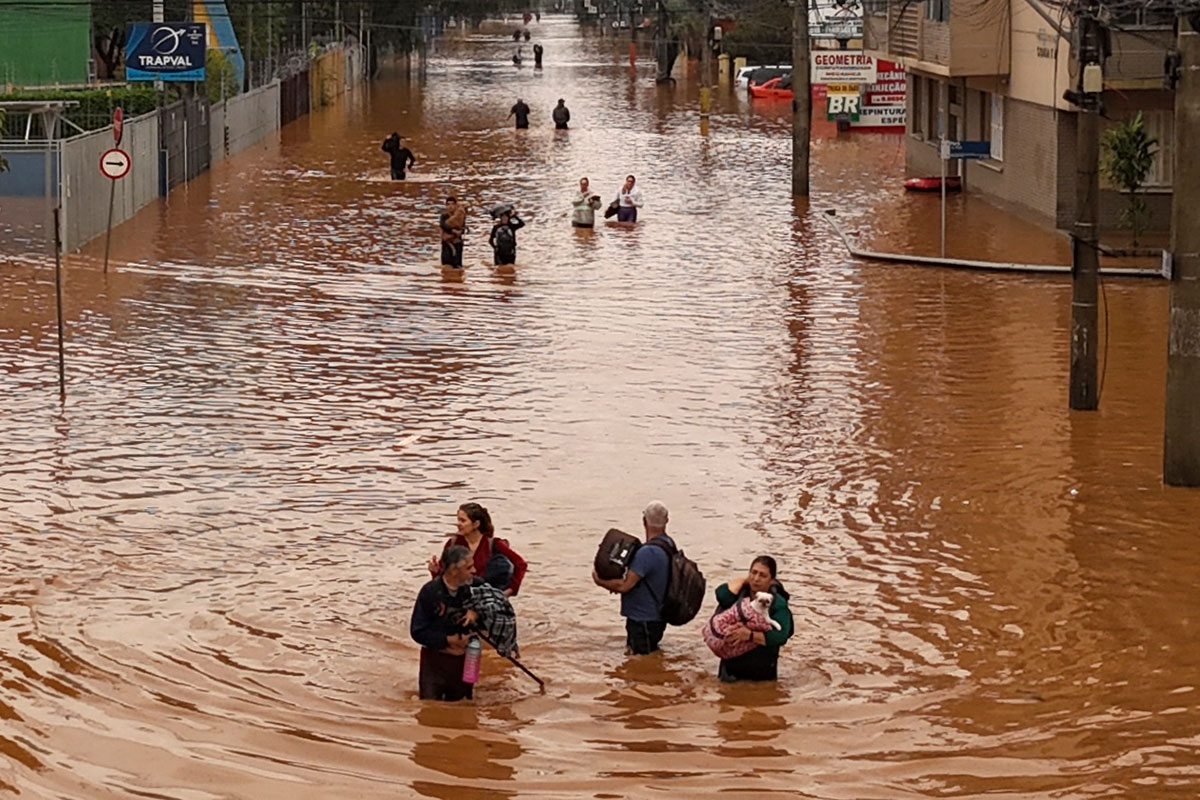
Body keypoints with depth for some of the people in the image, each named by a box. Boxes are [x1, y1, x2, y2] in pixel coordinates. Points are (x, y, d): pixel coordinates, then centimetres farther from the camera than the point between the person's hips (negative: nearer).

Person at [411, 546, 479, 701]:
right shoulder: (430, 591, -15)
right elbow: (418, 632, -13)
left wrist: (476, 613, -12)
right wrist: (448, 640, -19)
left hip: (463, 659, 3)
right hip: (435, 660, -3)